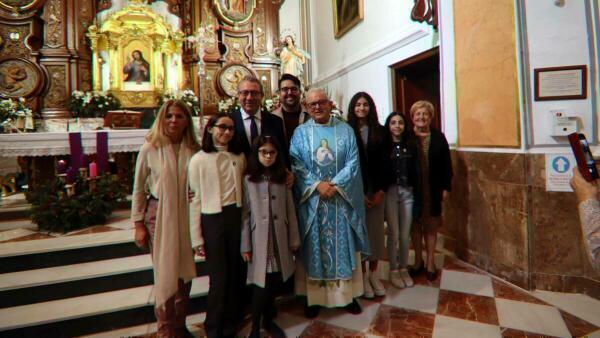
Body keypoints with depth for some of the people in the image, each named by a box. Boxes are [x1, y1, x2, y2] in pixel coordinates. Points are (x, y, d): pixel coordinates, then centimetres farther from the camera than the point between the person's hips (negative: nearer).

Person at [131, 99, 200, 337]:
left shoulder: (194, 149, -1)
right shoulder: (150, 148, -6)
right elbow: (138, 188, -1)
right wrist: (139, 224, -1)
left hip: (186, 216, 2)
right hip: (159, 215, -2)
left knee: (185, 273, 12)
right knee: (165, 274, 6)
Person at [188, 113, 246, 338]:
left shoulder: (239, 157, 6)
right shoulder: (199, 160, -4)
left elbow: (244, 190, 9)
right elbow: (195, 200, -4)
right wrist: (197, 238, -5)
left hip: (237, 217, 3)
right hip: (212, 219, -3)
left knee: (237, 274, 11)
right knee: (219, 277, 6)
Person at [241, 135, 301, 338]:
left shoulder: (283, 179, 6)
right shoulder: (248, 180, -3)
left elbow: (290, 212, 6)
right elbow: (245, 215, -4)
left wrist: (294, 240, 5)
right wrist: (245, 245, -5)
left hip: (280, 242, 3)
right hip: (260, 242, -3)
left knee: (275, 285, 11)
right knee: (261, 286, 0)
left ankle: (269, 321, 33)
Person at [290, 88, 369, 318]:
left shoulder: (346, 130, 5)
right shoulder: (300, 132, 4)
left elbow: (353, 162, -3)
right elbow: (295, 164, -5)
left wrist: (335, 184, -16)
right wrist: (317, 184, -17)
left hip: (341, 198, 1)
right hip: (311, 199, 0)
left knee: (343, 245, 9)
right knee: (313, 248, 6)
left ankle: (347, 294, 24)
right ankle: (313, 297, 20)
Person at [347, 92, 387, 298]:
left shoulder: (379, 131, 6)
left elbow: (384, 163, 4)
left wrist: (381, 190, -5)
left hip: (377, 189, 2)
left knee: (376, 229, 6)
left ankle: (374, 274, 20)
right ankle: (363, 276, 16)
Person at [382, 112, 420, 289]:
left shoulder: (411, 145, 5)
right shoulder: (383, 146, -4)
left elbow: (415, 173, 4)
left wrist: (418, 199, 1)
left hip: (407, 193, 3)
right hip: (390, 193, -2)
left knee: (405, 234, 9)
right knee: (394, 233, 3)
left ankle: (403, 269, 28)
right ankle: (393, 270, 20)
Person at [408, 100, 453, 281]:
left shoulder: (438, 137, 1)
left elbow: (446, 164, 1)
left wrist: (446, 187, -3)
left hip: (433, 189, 1)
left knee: (431, 226, 11)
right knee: (415, 224, 11)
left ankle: (430, 262, 24)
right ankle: (418, 261, 27)